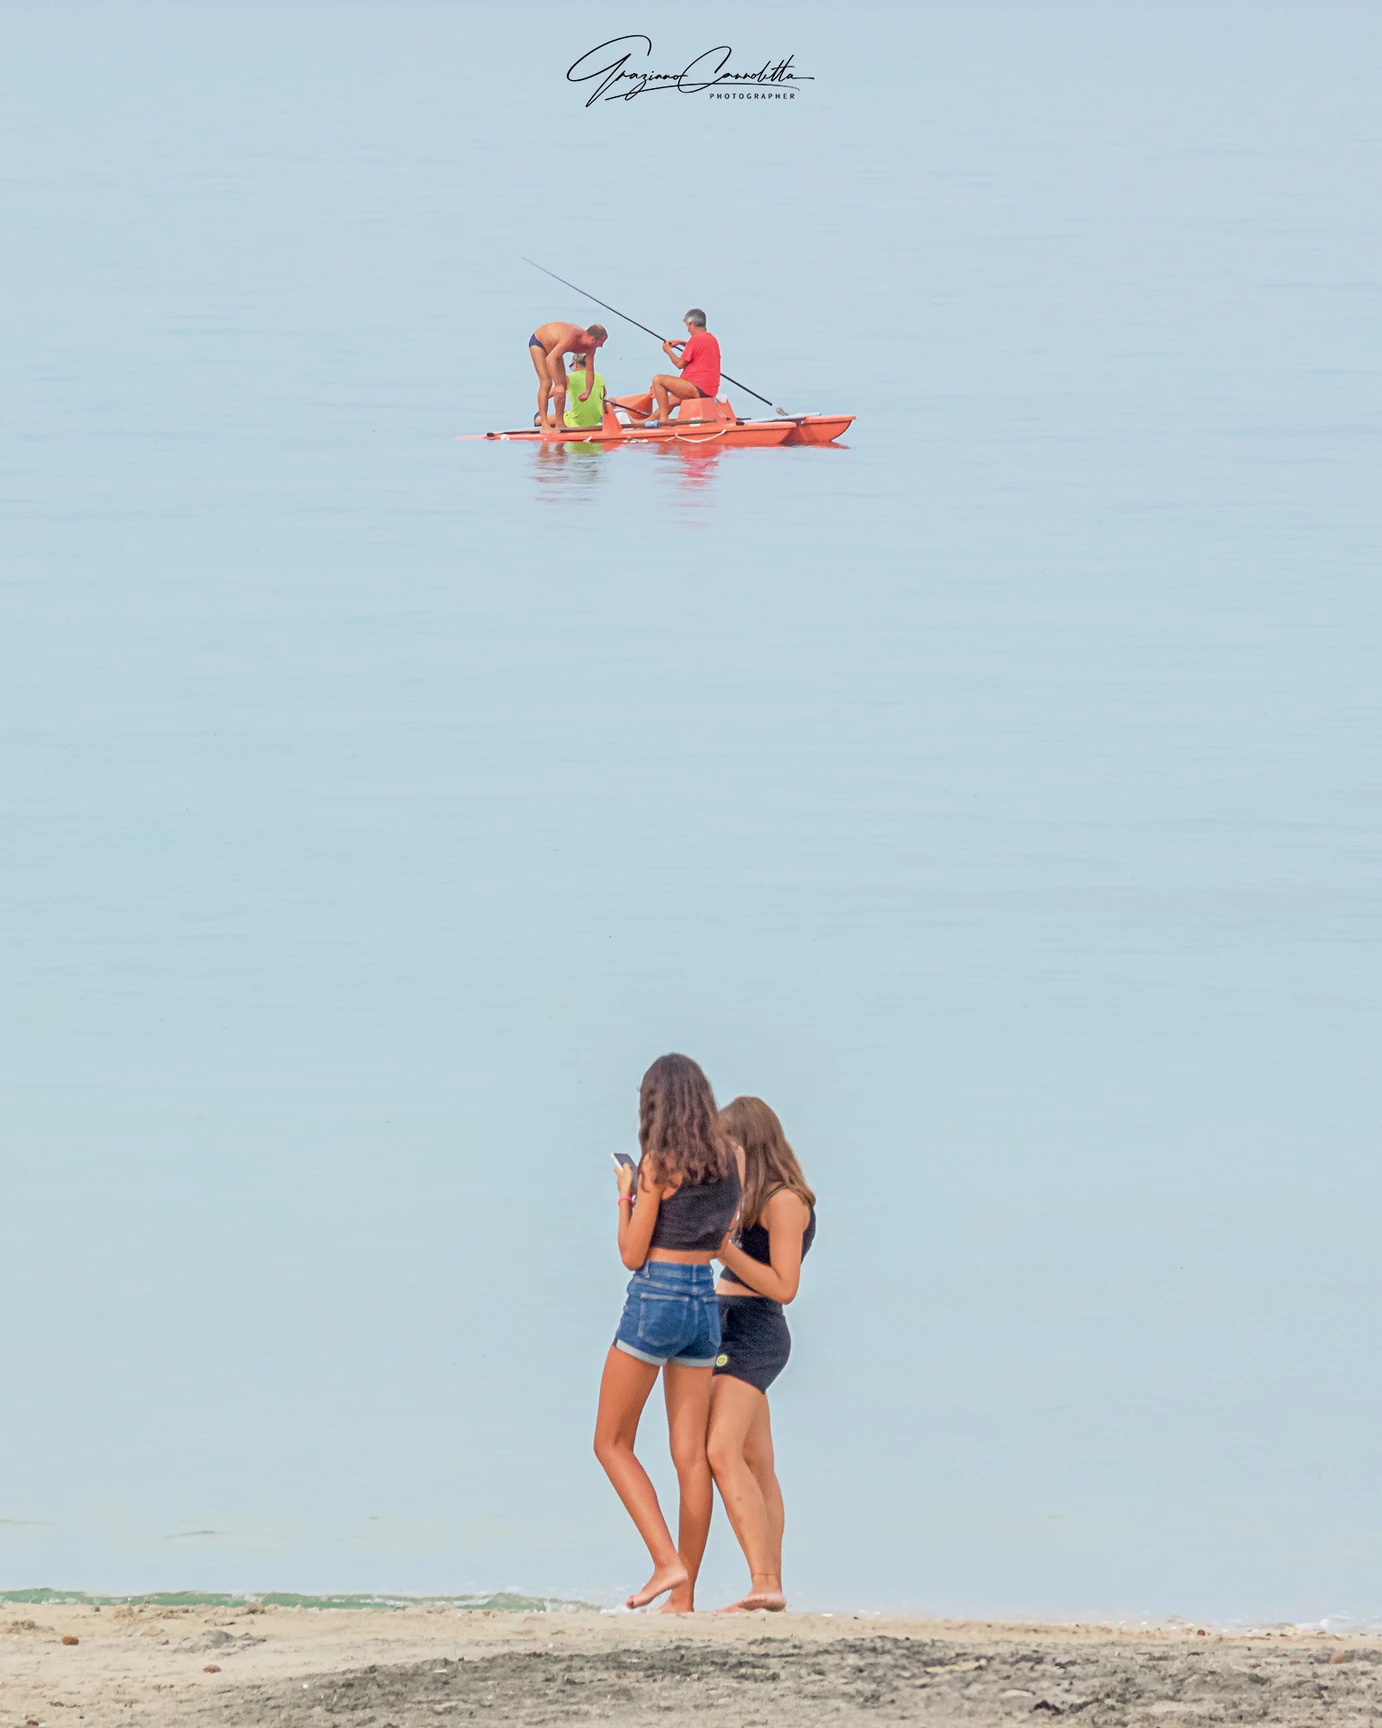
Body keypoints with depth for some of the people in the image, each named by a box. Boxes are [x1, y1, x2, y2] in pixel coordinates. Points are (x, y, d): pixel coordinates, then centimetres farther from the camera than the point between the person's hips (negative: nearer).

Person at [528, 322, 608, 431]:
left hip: (552, 347, 8)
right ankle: (544, 425, -20)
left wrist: (587, 393, 2)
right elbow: (550, 359, -47)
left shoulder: (590, 347, -15)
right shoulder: (572, 337, -41)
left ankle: (559, 424, 7)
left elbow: (589, 369, 0)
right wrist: (558, 385, -48)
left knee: (563, 384, 1)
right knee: (546, 383, -18)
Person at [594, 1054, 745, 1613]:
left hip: (654, 1299, -6)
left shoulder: (658, 1164, -13)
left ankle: (667, 1562, -10)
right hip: (705, 1302, 6)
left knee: (612, 1444, 6)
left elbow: (632, 1254, -9)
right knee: (691, 1454, 6)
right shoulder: (733, 1159, 5)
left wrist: (626, 1195, 6)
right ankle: (683, 1595, 5)